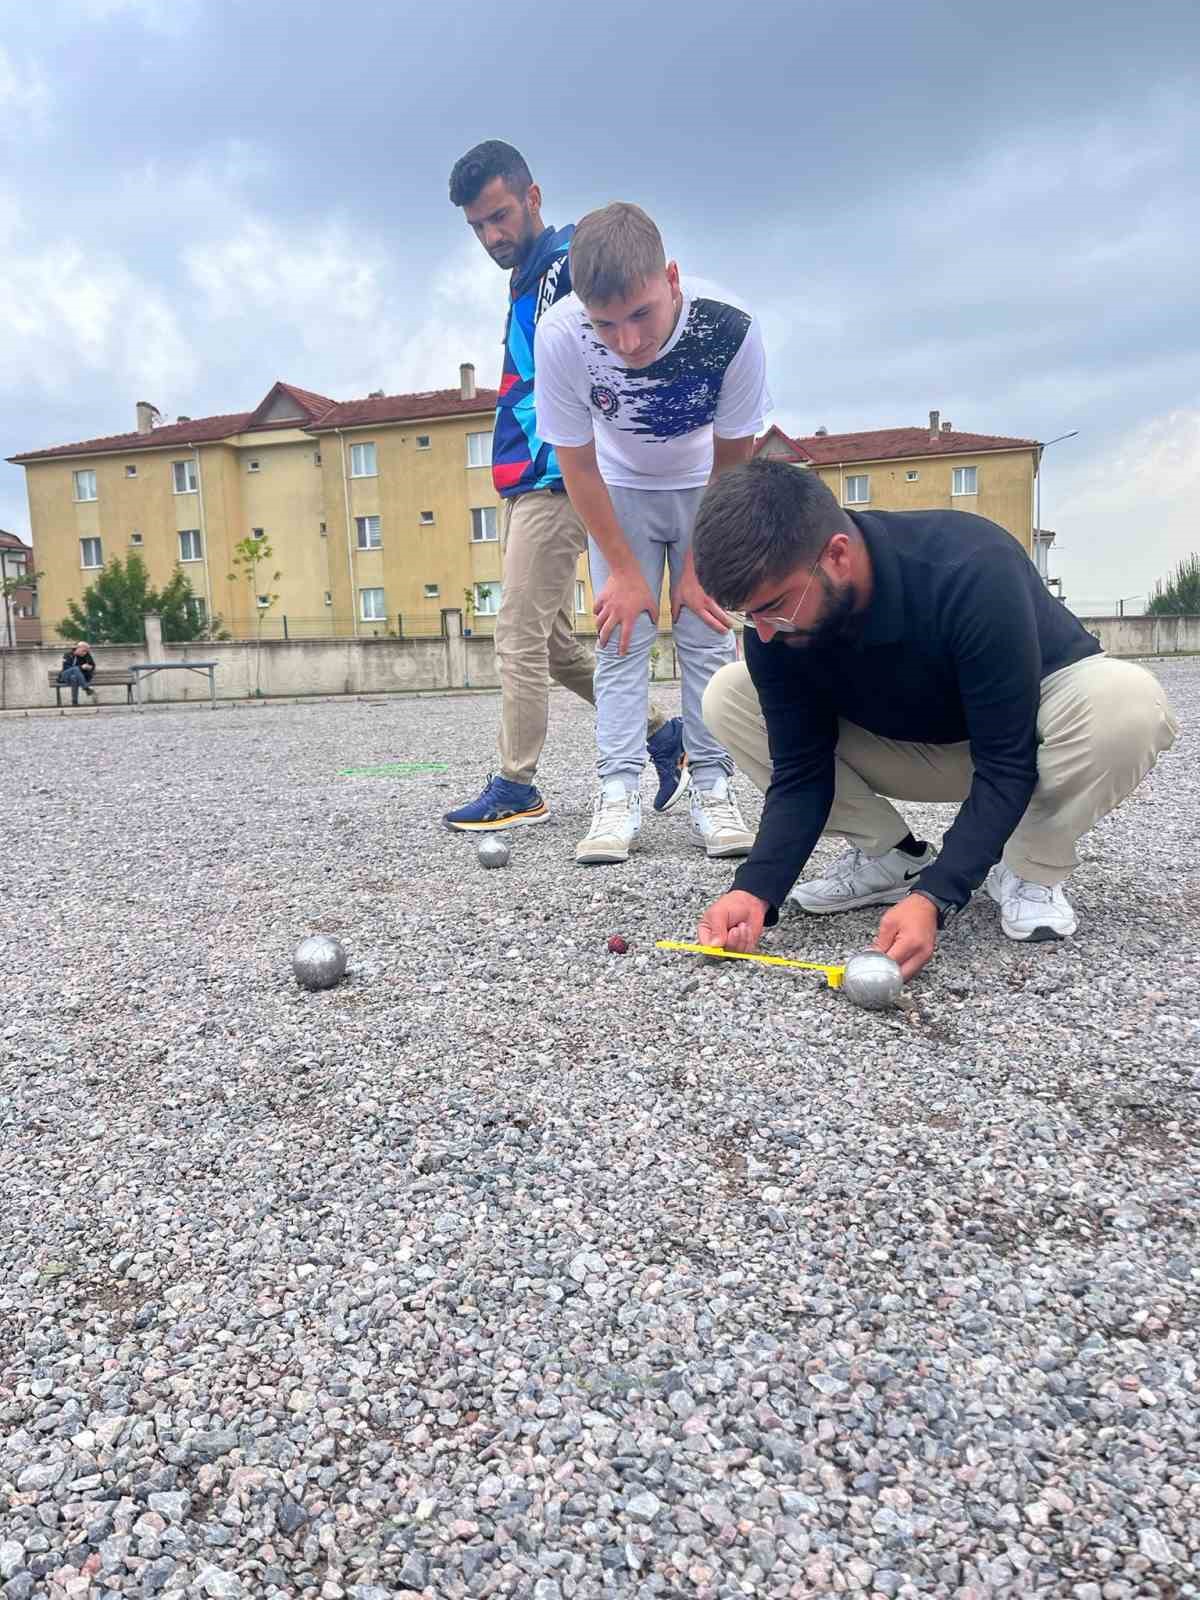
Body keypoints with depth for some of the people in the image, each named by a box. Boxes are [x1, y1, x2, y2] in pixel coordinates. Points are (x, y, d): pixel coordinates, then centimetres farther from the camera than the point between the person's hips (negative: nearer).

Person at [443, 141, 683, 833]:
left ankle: (517, 789, 0)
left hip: (554, 483, -10)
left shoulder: (571, 263, -7)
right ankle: (663, 735, 20)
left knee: (521, 635, -9)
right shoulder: (527, 282, 22)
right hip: (527, 485, 10)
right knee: (554, 643, 12)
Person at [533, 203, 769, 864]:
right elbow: (578, 465, -17)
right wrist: (624, 569, -14)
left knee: (708, 631, -7)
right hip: (618, 491, 0)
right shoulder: (561, 335, -31)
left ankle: (712, 787, 0)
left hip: (703, 489, 0)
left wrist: (697, 566, -14)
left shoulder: (729, 330, -32)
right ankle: (618, 793, -8)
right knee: (622, 634, -9)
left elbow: (731, 460, -17)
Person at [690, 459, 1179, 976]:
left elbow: (1006, 764, -33)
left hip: (1027, 731, -3)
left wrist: (934, 897, -44)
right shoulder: (774, 624, -23)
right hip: (908, 746, 4)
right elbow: (801, 770, -18)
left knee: (1128, 700, -39)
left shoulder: (972, 570, -37)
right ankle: (889, 855, -3)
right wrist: (757, 888, -33)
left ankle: (1029, 870, -11)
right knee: (727, 699, -14)